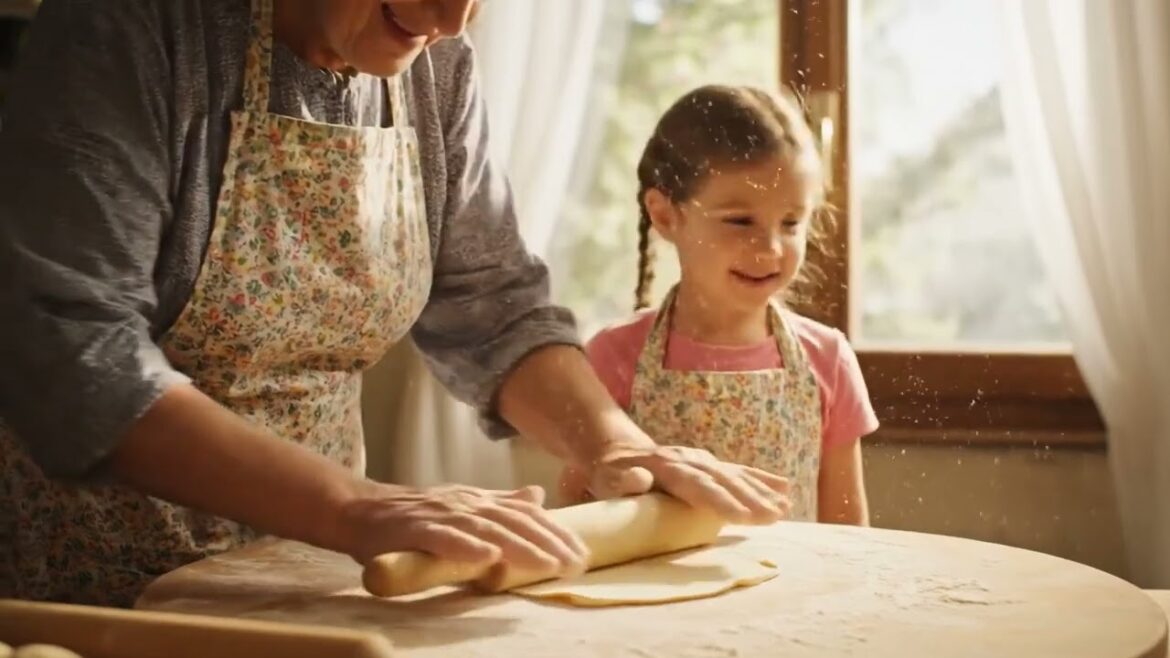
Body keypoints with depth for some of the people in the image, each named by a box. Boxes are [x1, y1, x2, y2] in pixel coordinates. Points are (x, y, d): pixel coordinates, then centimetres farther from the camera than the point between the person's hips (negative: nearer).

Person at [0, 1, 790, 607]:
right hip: (94, 570, -4)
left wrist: (616, 444, -15)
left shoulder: (437, 67, -2)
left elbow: (495, 305, 2)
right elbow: (71, 345, -27)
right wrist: (349, 507, -36)